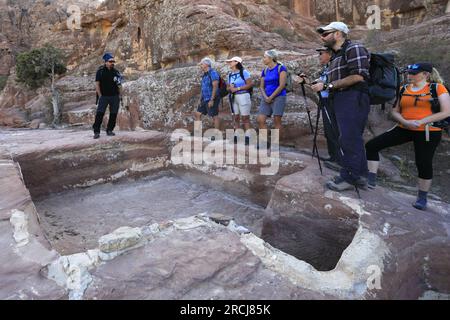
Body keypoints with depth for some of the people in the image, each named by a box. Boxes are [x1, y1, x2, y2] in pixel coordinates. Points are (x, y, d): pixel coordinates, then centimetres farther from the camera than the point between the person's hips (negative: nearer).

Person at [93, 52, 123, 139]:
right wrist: (100, 96, -8)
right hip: (104, 96, -3)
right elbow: (97, 84, -1)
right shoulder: (100, 71, 0)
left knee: (114, 114, 4)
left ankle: (109, 130, 15)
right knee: (100, 113, -8)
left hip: (115, 96, 3)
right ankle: (96, 132, -5)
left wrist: (119, 95, -1)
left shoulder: (116, 72, 9)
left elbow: (119, 85, 13)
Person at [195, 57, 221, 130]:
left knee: (214, 116, -5)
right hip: (205, 99, 10)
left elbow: (215, 87, -19)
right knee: (197, 114, 9)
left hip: (211, 99, -10)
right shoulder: (205, 74, 16)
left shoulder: (213, 73, -11)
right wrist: (201, 99, 14)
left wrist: (212, 100, -23)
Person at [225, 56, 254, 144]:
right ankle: (236, 137, 9)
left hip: (243, 96, -6)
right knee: (236, 117, 5)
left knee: (245, 118, -6)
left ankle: (247, 137, -4)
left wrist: (237, 88, -13)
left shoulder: (244, 72, -4)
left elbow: (250, 84, -11)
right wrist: (230, 88, -6)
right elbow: (228, 87, 19)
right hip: (233, 97, 6)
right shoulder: (230, 75, 15)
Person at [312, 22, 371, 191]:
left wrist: (328, 85, -17)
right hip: (341, 101, 10)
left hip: (353, 99, -10)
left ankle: (349, 177, -1)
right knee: (353, 139, 12)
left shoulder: (353, 49, -5)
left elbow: (357, 76, -18)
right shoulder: (336, 55, 23)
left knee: (348, 139, -9)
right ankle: (360, 175, 19)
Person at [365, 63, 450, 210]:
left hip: (428, 132, -4)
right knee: (372, 145, -8)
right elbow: (395, 111, 8)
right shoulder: (403, 89, 6)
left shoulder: (437, 88, -4)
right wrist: (405, 122, -12)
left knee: (424, 164, -2)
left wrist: (420, 122, -17)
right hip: (404, 129, 4)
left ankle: (422, 198, 19)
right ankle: (371, 180, -1)